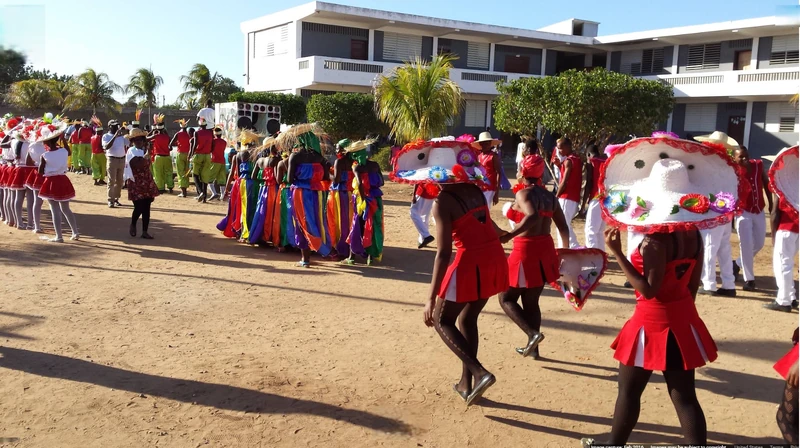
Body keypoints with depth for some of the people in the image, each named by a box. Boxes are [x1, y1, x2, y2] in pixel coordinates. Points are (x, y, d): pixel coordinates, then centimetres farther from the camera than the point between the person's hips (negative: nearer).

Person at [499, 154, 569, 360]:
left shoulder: (523, 193, -13)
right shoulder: (549, 196, 8)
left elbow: (532, 216, -33)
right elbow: (563, 228, 12)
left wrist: (509, 235, -35)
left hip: (526, 251, -7)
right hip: (546, 250, 7)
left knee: (507, 298, 7)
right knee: (531, 301, 17)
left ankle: (533, 333, -11)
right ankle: (532, 347, 21)